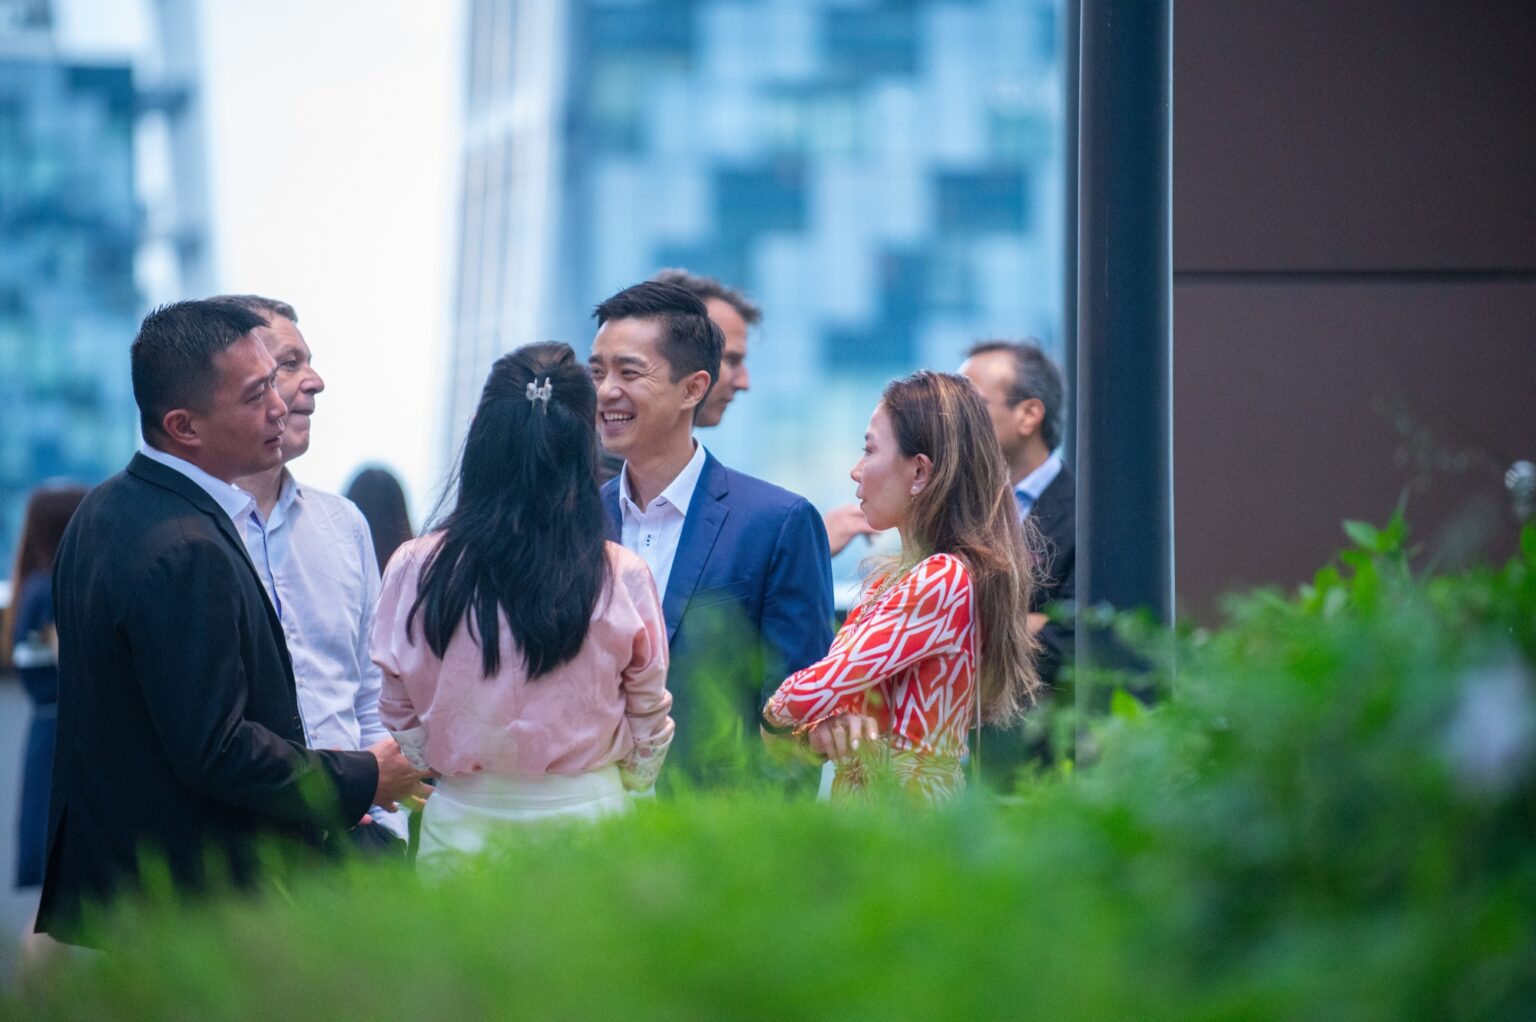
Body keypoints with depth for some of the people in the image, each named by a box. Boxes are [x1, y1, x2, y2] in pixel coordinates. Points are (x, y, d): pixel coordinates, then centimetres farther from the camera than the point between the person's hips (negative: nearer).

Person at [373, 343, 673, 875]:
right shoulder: (623, 580, -8)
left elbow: (401, 718, 4)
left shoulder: (416, 570, -6)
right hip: (586, 818, -1)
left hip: (460, 822, 1)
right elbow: (647, 732, 3)